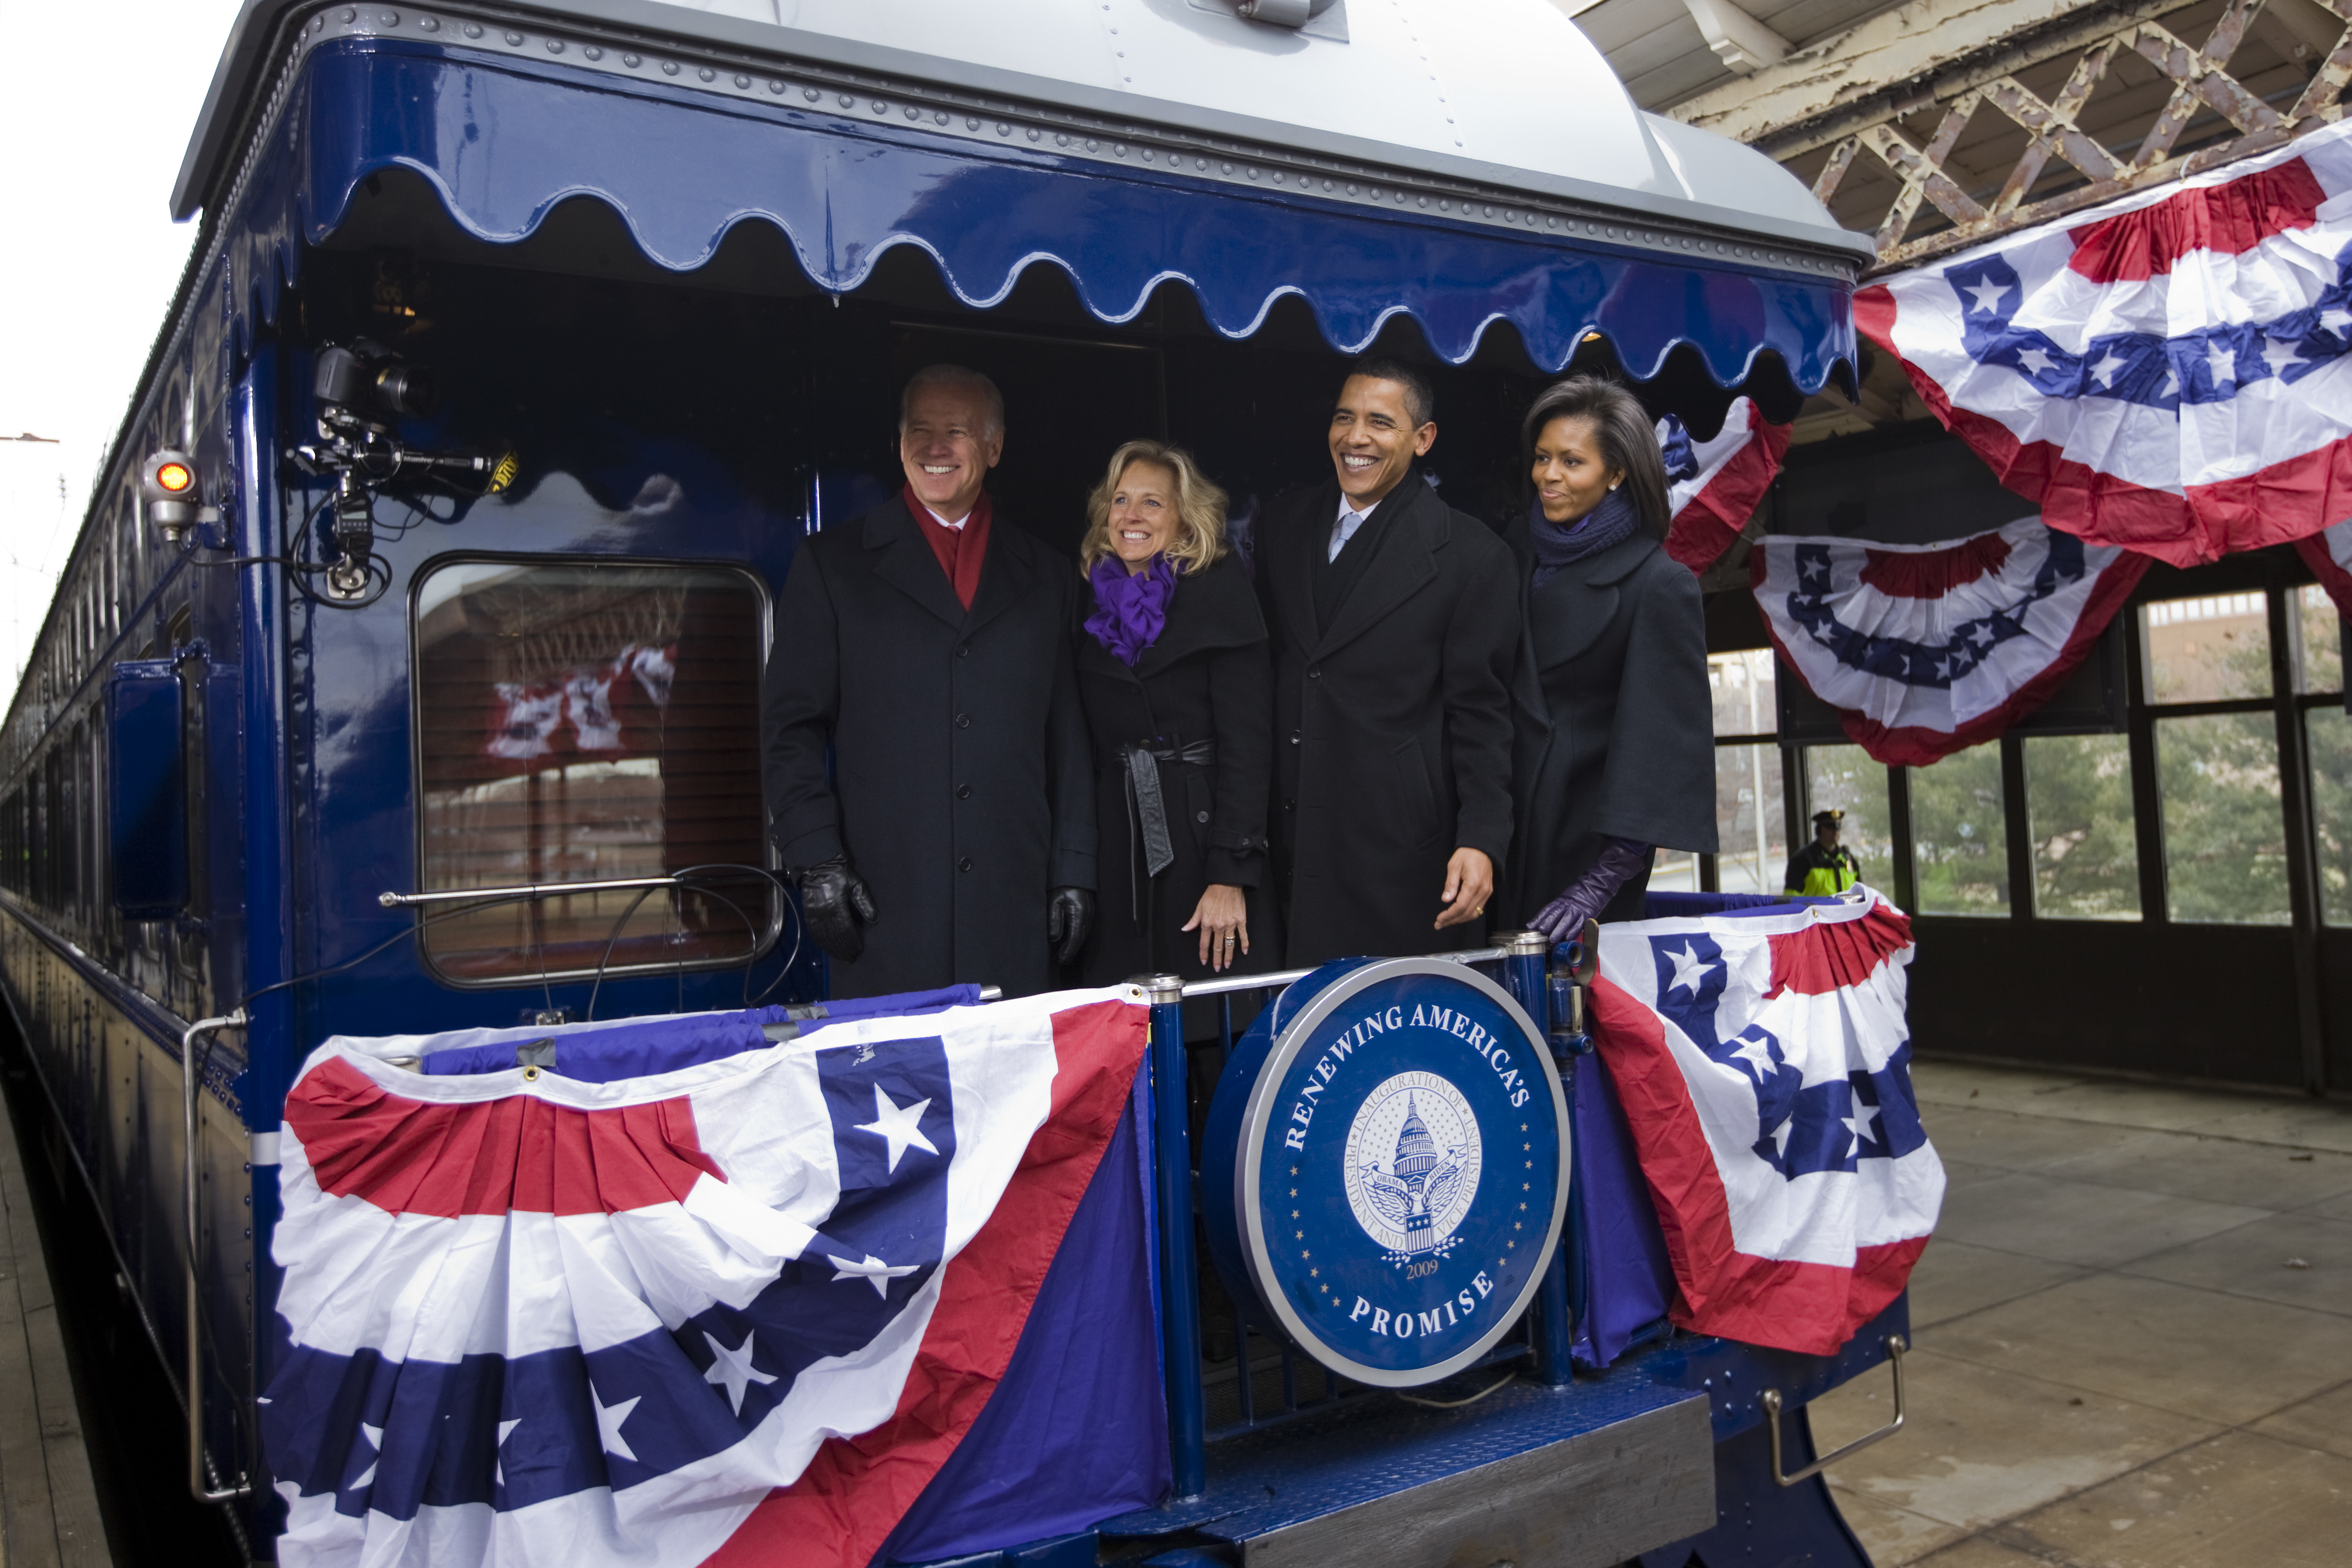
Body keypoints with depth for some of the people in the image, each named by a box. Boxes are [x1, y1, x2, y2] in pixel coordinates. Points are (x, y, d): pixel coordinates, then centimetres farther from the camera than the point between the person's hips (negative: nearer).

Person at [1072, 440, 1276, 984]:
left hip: (1202, 832, -4)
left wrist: (1231, 874, -17)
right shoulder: (1095, 599, 9)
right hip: (1118, 845, 4)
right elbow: (1089, 743, 12)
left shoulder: (1221, 590, -4)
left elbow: (1246, 738, -10)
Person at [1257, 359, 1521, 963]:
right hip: (1292, 848, 4)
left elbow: (1480, 714, -6)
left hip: (1401, 852, -4)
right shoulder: (1285, 522, 10)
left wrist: (1481, 840, -15)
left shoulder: (1470, 554, -5)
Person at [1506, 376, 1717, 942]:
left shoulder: (1661, 585, -10)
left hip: (1585, 844, -5)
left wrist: (1601, 884, -19)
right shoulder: (1514, 549, 8)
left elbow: (1663, 743, -13)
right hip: (1500, 827, 5)